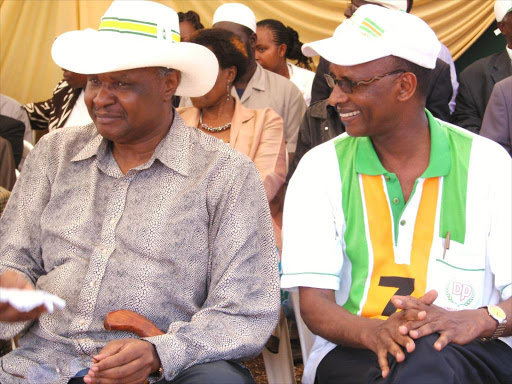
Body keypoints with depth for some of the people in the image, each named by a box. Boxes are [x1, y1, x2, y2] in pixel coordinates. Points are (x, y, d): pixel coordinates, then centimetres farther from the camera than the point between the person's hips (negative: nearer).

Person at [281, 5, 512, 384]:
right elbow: (314, 303, -3)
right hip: (353, 352, 0)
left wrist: (475, 320, -25)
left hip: (470, 353, 1)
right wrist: (375, 332, -25)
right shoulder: (321, 168, 5)